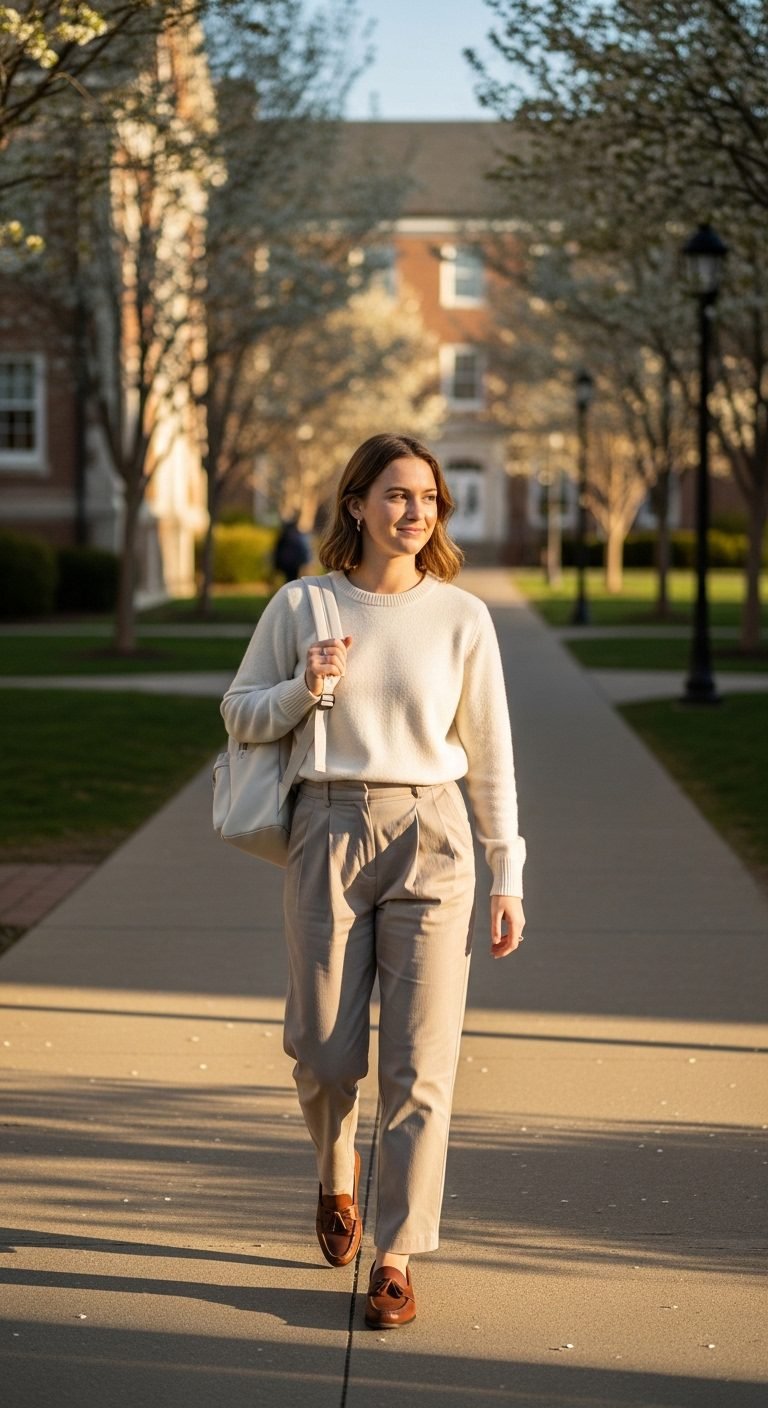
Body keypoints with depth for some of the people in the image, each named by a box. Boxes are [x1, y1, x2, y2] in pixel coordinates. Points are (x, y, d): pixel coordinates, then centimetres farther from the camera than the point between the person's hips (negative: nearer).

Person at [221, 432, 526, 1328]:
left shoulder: (462, 618, 3)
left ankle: (396, 1260, 5)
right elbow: (240, 715, 11)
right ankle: (336, 1168, 37)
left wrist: (508, 878, 4)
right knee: (326, 1053, 3)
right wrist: (305, 687, -10)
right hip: (328, 834, 0)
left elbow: (490, 754, 6)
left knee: (420, 1064, -4)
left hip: (432, 838, 0)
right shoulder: (300, 606, 2)